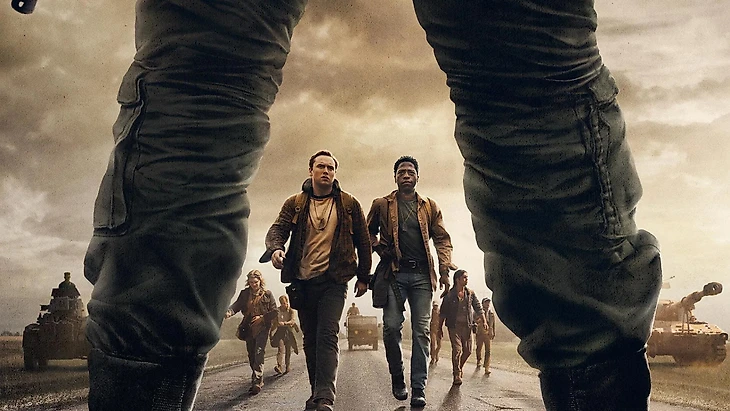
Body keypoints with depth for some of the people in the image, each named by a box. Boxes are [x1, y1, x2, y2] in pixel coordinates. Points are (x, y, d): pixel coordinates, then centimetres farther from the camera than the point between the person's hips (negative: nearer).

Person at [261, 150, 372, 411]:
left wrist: (363, 277, 6)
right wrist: (276, 248, -26)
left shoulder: (348, 204, 6)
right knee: (310, 339, 9)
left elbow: (363, 241, 9)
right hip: (303, 282, 3)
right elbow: (278, 228, -3)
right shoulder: (295, 204, 9)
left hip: (334, 281, -3)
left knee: (327, 336, -16)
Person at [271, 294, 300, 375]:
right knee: (281, 348, -16)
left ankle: (287, 367, 19)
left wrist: (284, 323, -31)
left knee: (288, 350, 5)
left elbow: (292, 321, -14)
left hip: (288, 331, 0)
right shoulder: (277, 310, 6)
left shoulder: (291, 310, -1)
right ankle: (280, 367, -28)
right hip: (280, 331, 0)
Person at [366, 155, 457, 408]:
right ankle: (397, 378, 15)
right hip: (394, 273, -1)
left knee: (421, 331, -3)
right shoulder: (381, 205, 11)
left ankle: (418, 388, -1)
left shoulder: (430, 207, 14)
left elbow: (442, 238, 10)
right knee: (391, 327, -6)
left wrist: (445, 268, -3)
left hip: (422, 274, 1)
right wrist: (380, 250, 0)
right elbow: (368, 232, 18)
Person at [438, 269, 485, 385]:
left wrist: (484, 321, -8)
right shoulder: (449, 295, -1)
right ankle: (457, 375, -3)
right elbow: (443, 313, 2)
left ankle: (460, 366, 34)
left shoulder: (471, 294, 8)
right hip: (454, 326, -4)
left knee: (468, 350, 6)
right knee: (457, 350, -11)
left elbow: (478, 308, 6)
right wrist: (440, 328, 2)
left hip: (467, 326, 4)